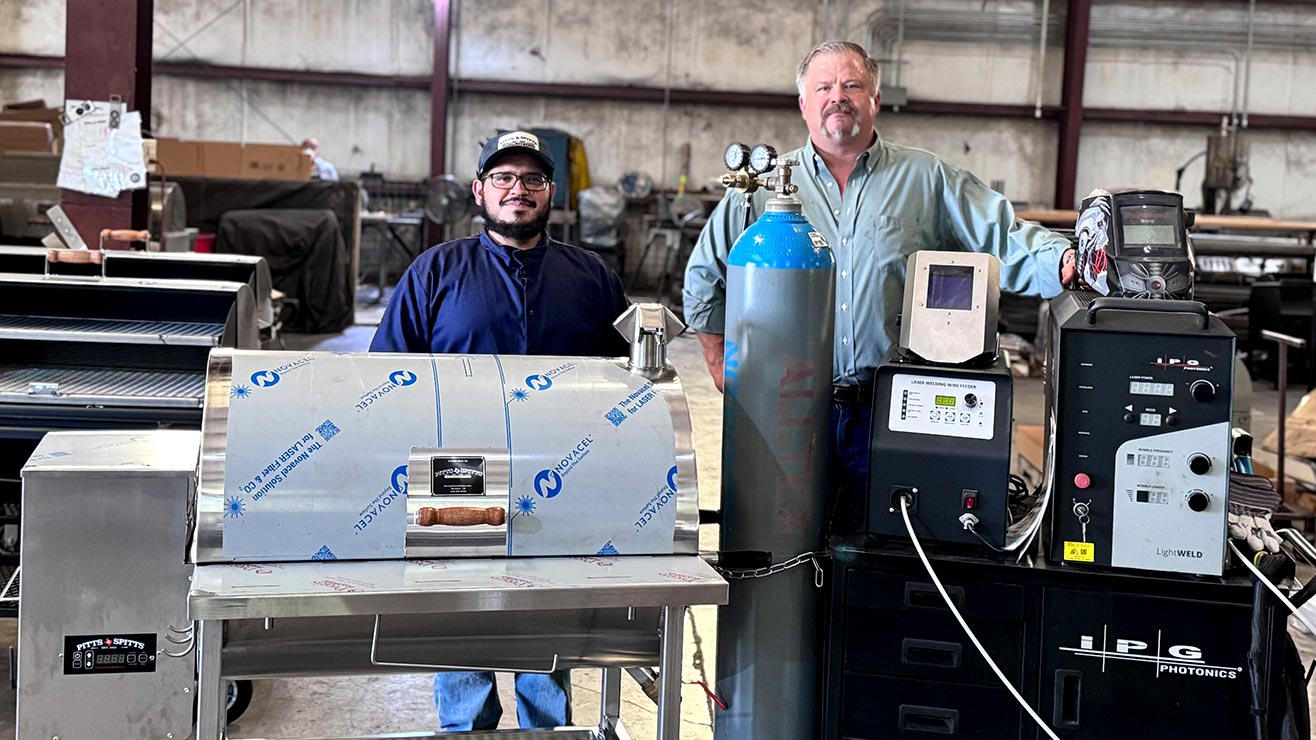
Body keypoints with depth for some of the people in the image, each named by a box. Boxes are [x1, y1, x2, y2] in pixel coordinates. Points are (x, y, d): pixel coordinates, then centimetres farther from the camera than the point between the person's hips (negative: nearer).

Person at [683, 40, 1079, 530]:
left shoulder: (929, 181, 7)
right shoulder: (766, 185, 8)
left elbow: (1008, 242, 0)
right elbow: (705, 276, 13)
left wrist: (1065, 260, -19)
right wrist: (725, 370, 9)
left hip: (887, 410, 0)